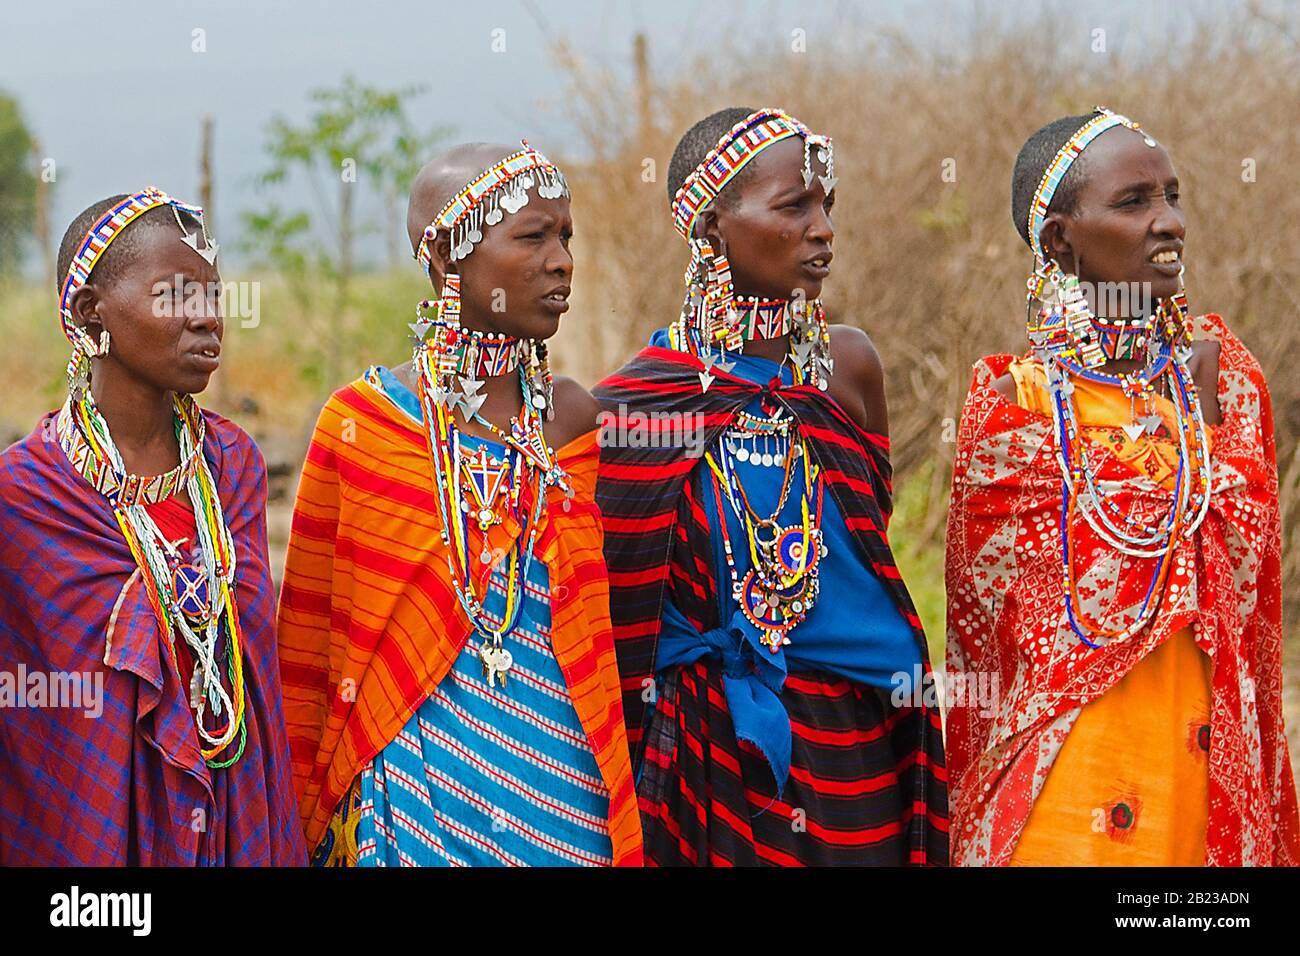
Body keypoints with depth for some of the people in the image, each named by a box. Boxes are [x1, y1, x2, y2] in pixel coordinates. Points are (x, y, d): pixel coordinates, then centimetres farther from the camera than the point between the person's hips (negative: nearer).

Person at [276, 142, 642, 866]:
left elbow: (599, 636, 10)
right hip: (414, 790, -2)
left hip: (562, 781, 3)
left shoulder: (576, 420, 2)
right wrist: (305, 820, 3)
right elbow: (304, 645, 1)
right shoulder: (359, 423, -6)